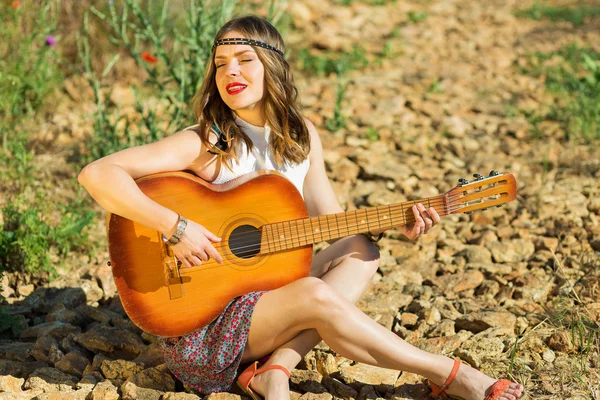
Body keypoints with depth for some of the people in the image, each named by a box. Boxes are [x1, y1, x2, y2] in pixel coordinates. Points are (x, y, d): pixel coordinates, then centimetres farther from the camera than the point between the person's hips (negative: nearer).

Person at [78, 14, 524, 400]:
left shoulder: (301, 137, 2)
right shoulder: (203, 144, -16)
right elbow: (96, 174, -25)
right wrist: (175, 226, -33)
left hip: (264, 299, 7)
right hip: (198, 328, -7)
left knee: (359, 251, -7)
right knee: (315, 295, -27)